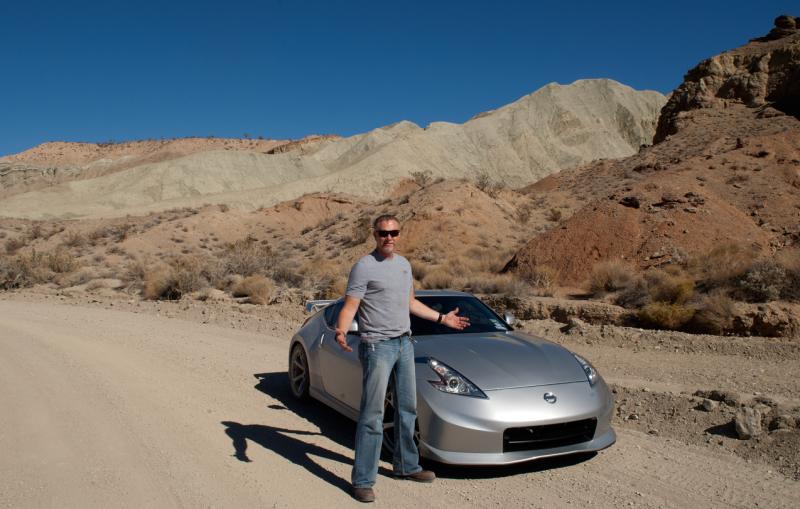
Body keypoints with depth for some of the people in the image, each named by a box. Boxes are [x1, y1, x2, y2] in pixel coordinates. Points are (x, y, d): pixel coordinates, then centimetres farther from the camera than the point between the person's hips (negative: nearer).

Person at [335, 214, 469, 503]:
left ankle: (406, 466, 31)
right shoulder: (364, 267, -10)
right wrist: (341, 331, -35)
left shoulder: (404, 264, 13)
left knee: (407, 408, 15)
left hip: (405, 344, 8)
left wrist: (442, 318, 27)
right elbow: (349, 307, -15)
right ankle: (363, 480, 1)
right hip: (377, 346, -7)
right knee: (372, 414, -8)